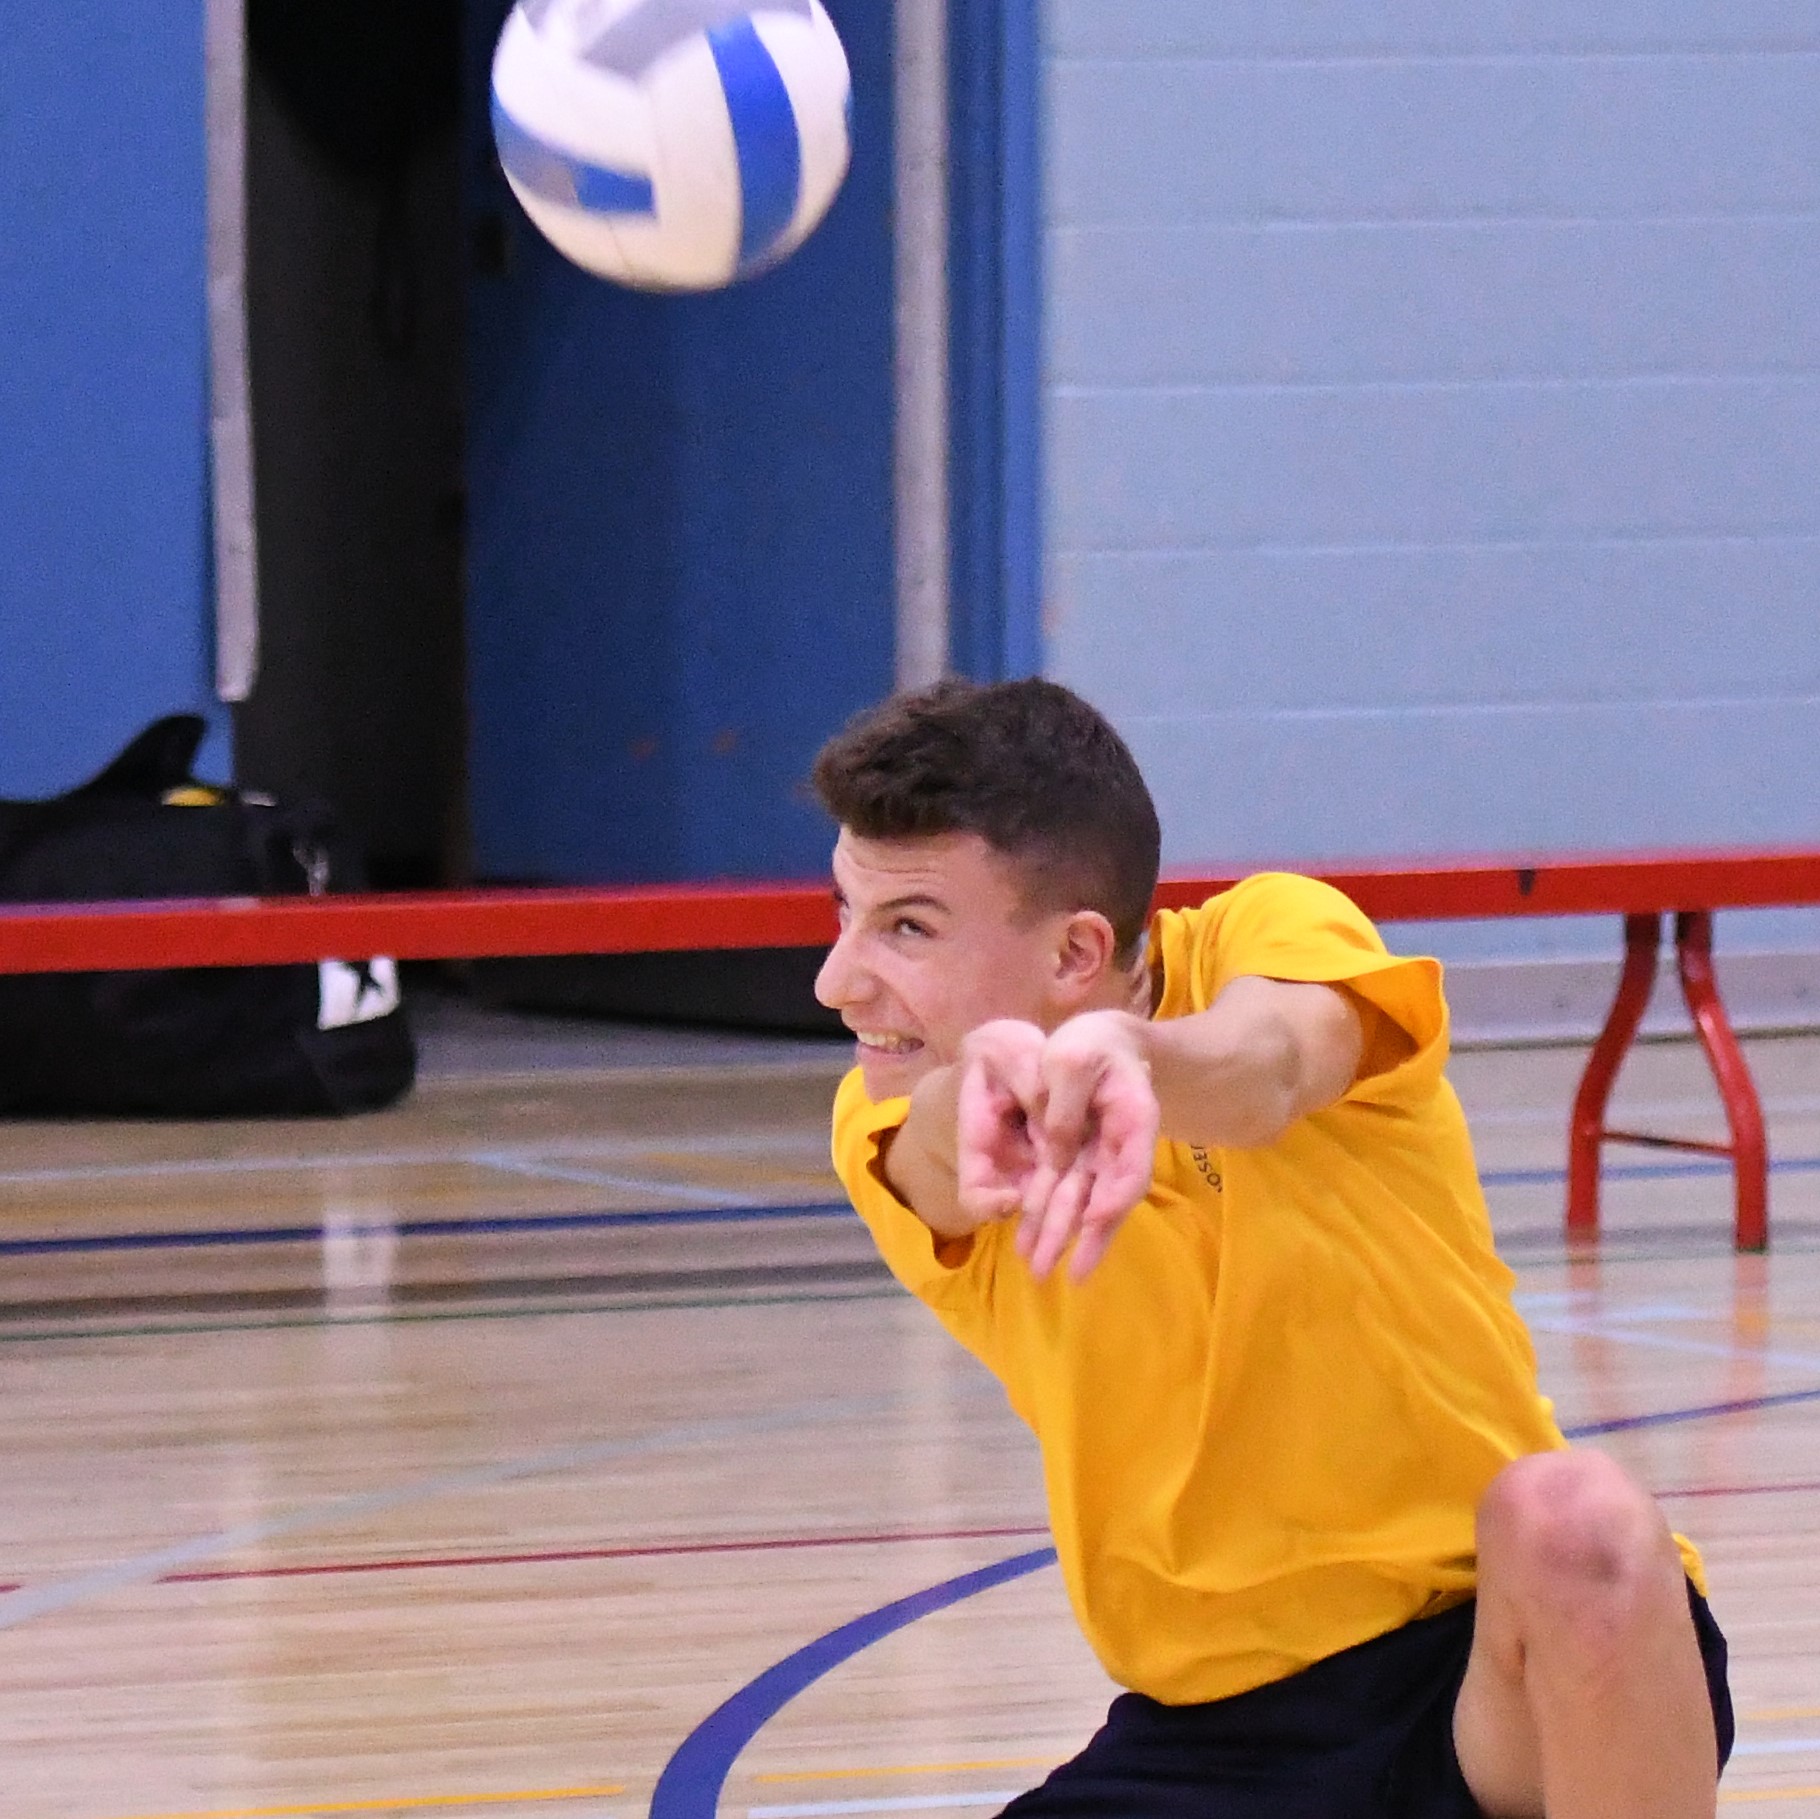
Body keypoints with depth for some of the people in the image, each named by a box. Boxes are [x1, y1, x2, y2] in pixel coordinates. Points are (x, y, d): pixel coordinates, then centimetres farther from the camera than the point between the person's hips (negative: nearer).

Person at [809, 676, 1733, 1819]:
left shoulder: (1271, 935, -8)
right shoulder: (896, 1120, -1)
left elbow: (1267, 1060, -33)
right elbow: (940, 1167, -27)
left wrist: (1126, 1054, -58)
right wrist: (996, 1086, -52)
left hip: (1497, 1652, -3)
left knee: (1567, 1519, -37)